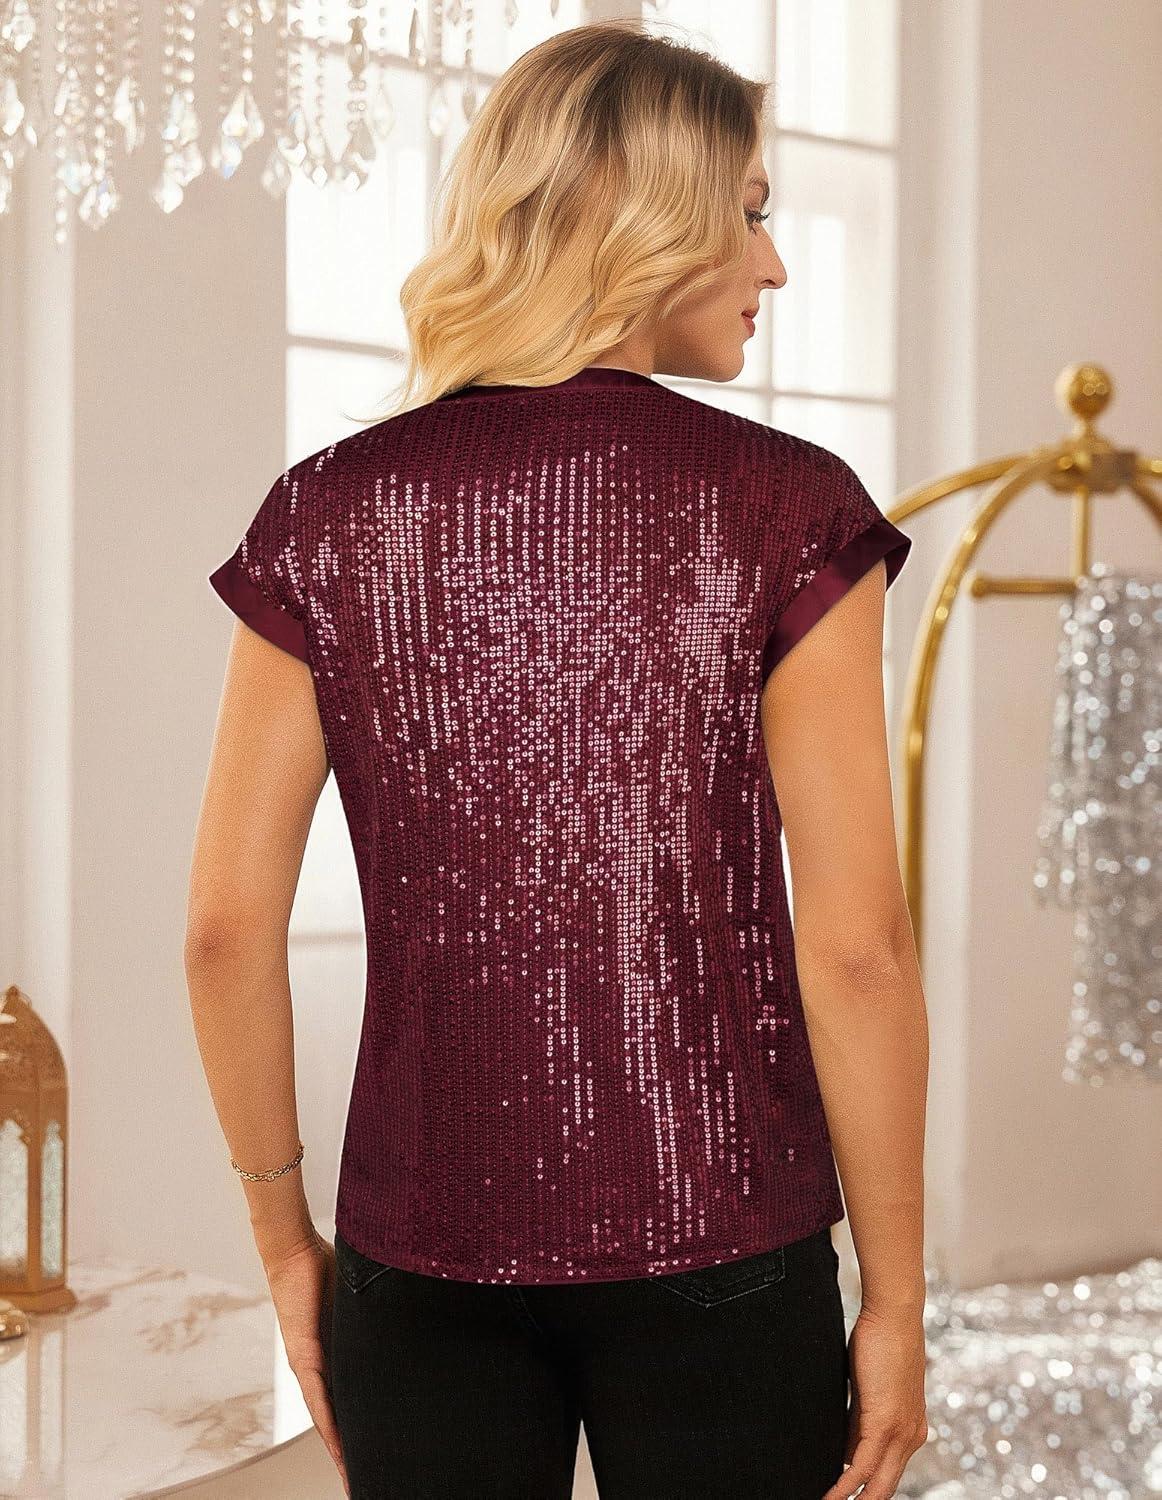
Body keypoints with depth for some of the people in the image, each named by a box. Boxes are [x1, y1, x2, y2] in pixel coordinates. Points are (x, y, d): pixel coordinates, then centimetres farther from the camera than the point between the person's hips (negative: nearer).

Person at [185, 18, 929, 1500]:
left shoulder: (329, 512, -1)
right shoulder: (786, 508, -8)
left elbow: (227, 927, -2)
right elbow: (855, 945, -10)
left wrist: (285, 1241, 10)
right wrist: (895, 1295, 0)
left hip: (423, 1253, 2)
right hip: (721, 1255, -2)